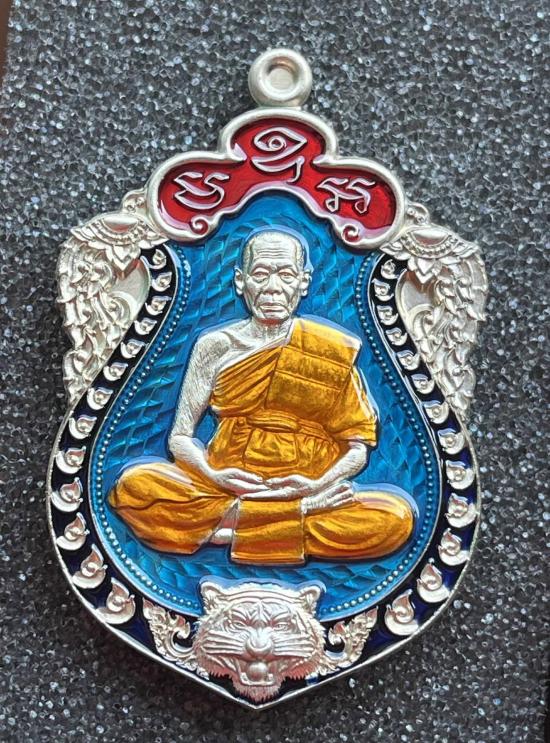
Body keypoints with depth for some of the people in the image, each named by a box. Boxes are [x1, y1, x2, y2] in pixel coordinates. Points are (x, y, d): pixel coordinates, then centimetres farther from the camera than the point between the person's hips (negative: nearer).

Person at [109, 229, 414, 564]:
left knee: (395, 517, -28)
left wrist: (318, 486, -16)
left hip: (307, 493, 0)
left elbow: (357, 446, 3)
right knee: (135, 485, -25)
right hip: (226, 486, 0)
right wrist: (212, 475, -16)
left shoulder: (334, 352, 2)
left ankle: (229, 525, -19)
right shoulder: (217, 347, 4)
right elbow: (181, 437, 4)